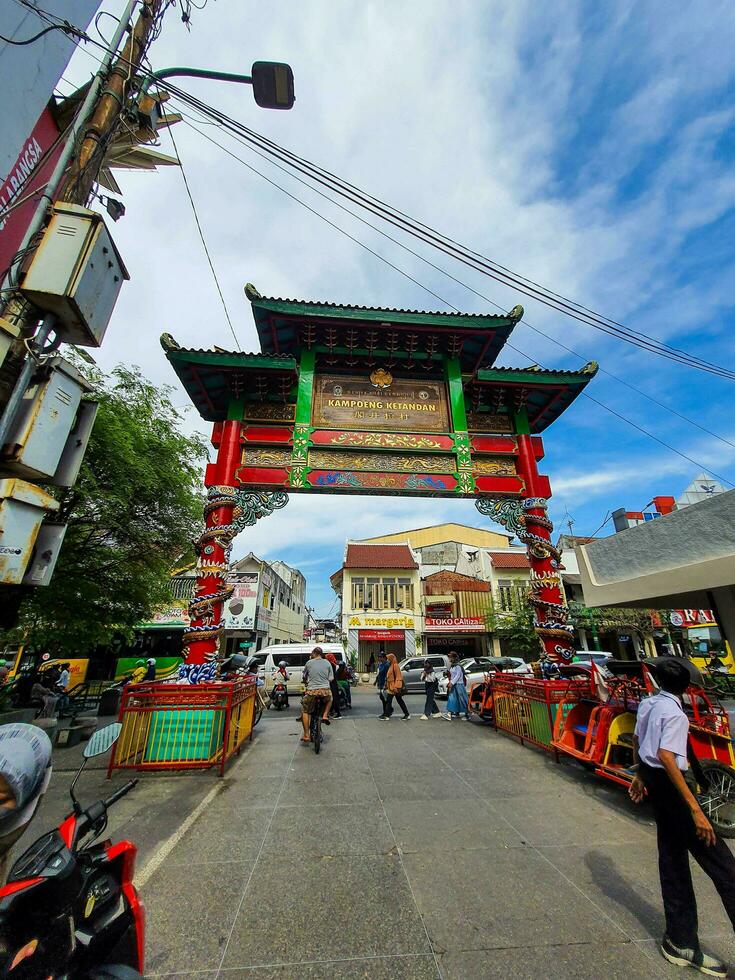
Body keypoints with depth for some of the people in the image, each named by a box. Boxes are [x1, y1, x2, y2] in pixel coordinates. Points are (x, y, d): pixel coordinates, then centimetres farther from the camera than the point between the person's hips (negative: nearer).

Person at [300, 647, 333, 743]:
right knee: (329, 699, 36)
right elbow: (331, 679, 8)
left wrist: (305, 683, 37)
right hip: (325, 690, 2)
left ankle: (306, 735, 14)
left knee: (305, 711, 17)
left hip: (312, 691, -2)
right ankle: (325, 716, 18)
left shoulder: (309, 663, 2)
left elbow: (304, 676, 15)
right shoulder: (327, 663, 5)